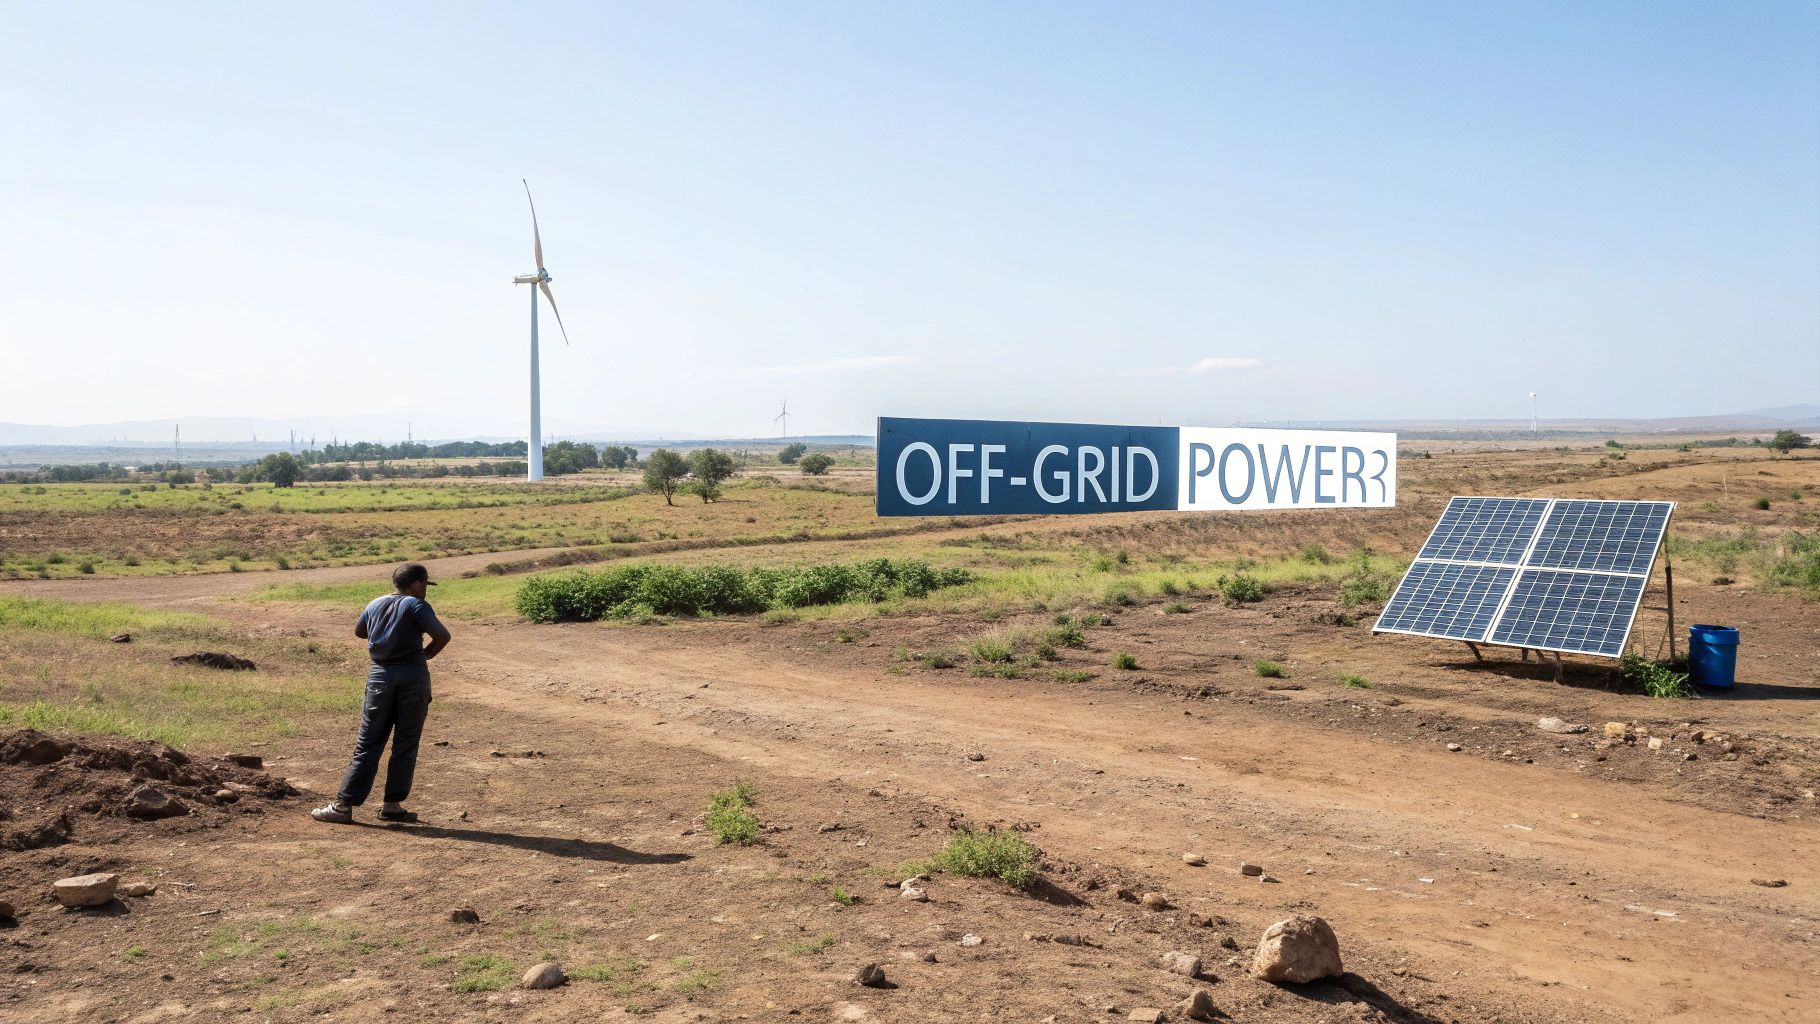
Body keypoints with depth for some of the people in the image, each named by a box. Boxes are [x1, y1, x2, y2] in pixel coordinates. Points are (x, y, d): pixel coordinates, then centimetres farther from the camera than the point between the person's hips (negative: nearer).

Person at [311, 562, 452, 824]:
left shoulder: (375, 605, 12)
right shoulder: (415, 605, -6)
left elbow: (358, 631, 30)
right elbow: (443, 636, -16)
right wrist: (426, 654, 1)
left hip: (380, 674, 4)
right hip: (412, 675, -4)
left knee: (368, 743, 7)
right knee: (405, 744, 5)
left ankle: (344, 805, 3)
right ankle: (392, 805, 8)